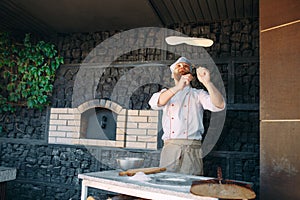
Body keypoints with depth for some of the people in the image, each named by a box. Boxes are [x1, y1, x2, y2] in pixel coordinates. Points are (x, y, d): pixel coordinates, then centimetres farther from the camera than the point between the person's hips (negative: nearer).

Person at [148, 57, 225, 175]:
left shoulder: (198, 94, 13)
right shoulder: (166, 93, 17)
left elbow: (219, 105, -6)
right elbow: (155, 103, -8)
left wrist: (207, 83, -21)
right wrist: (178, 87, -22)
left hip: (192, 150, -1)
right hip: (169, 148, 1)